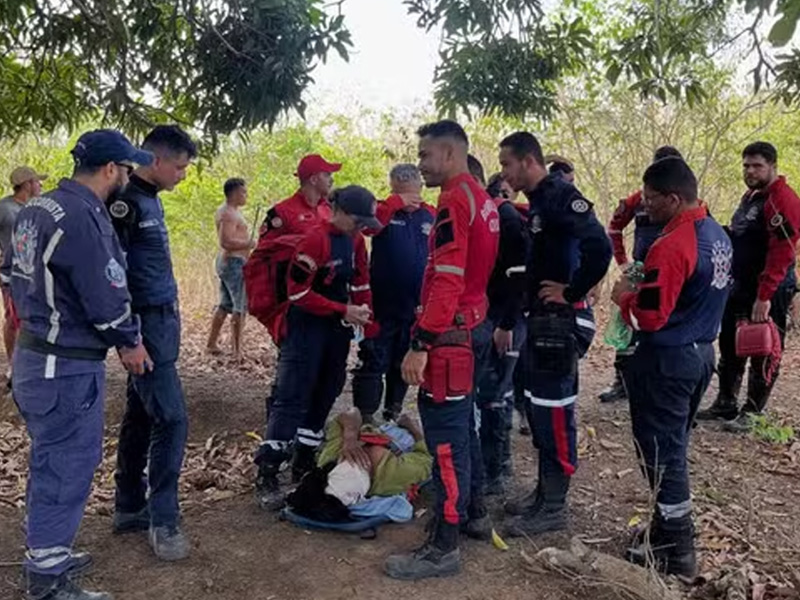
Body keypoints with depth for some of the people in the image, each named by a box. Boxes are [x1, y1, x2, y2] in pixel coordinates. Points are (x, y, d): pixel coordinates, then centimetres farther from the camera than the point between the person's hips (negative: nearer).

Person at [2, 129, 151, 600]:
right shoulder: (83, 218, -23)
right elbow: (107, 297, -21)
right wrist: (130, 343, -5)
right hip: (68, 367, -10)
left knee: (51, 461, 21)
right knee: (66, 468, 1)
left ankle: (46, 554, 36)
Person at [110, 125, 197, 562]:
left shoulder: (150, 197, 13)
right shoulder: (125, 201, -16)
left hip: (162, 321, 9)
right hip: (145, 324, -9)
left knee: (141, 416, 14)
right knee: (171, 418, -7)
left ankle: (129, 508, 25)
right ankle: (163, 520, 5)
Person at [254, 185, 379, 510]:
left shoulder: (355, 240, 6)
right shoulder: (316, 240, -18)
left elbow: (360, 283, 13)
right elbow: (297, 292, -19)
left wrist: (369, 324, 4)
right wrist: (343, 311, -19)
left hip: (338, 329, 8)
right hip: (307, 328, -8)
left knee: (324, 396, 13)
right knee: (292, 397, -7)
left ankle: (303, 464, 27)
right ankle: (267, 476, 0)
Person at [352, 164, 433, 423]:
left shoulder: (431, 217, 4)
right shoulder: (384, 211, -4)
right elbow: (368, 224, -27)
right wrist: (396, 202, -25)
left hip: (416, 308, 4)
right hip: (382, 307, -3)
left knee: (403, 365, 17)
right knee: (373, 364, 1)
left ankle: (393, 415, 33)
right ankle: (364, 418, 10)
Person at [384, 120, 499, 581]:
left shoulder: (455, 200, -16)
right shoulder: (482, 198, 14)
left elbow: (447, 281, -23)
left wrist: (421, 342, -23)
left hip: (451, 334, -10)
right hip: (475, 327, 10)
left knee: (445, 436, -5)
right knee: (462, 425, 20)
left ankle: (444, 547, 3)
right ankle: (474, 514, 33)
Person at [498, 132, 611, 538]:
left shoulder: (561, 196, -15)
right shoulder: (539, 201, 15)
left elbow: (599, 246, -28)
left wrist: (571, 292, -19)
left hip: (560, 321, -10)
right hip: (541, 320, 10)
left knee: (554, 411, -2)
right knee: (538, 406, 16)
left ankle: (554, 507, 9)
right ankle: (545, 491, 29)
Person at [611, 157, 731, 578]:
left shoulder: (671, 245, -23)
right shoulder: (718, 235, 8)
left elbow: (649, 317, -23)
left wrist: (624, 295, -5)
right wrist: (648, 284, 11)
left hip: (667, 360, -9)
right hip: (702, 352, 9)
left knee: (661, 452, 2)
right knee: (673, 447, 19)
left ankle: (676, 552, 12)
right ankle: (670, 528, 30)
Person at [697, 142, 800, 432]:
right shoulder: (749, 196, 13)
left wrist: (764, 297, -26)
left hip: (769, 293, -9)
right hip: (740, 287, 9)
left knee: (763, 355, 2)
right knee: (730, 348, 15)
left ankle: (751, 413, 11)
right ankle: (725, 404, 27)